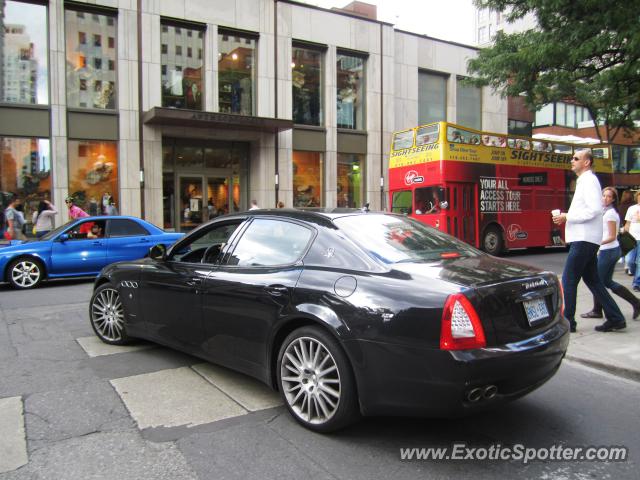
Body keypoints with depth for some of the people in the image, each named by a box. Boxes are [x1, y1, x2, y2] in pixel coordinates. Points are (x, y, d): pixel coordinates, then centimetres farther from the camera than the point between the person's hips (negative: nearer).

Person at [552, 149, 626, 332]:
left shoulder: (589, 180, -11)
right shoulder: (584, 181, 19)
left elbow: (594, 210, -22)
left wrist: (567, 216, -16)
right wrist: (566, 217, 12)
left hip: (584, 239, -10)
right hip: (584, 239, 10)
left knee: (568, 280, -5)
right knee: (592, 279, 13)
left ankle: (567, 322, 1)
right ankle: (615, 318, 17)